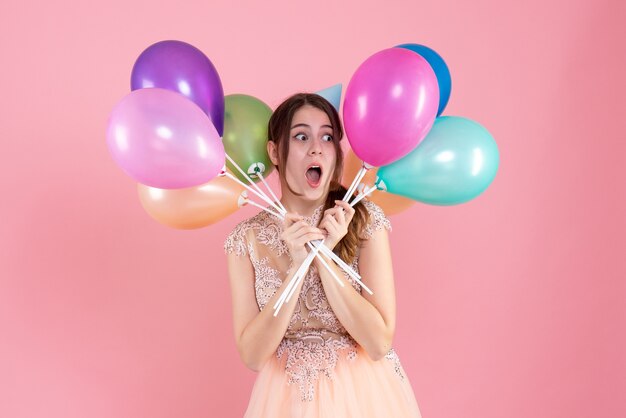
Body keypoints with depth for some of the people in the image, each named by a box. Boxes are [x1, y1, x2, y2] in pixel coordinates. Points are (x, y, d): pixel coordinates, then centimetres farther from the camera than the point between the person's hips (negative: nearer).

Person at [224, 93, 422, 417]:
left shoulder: (364, 220, -11)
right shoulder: (247, 239, -8)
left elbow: (379, 342, -15)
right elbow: (252, 355, -13)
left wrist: (324, 257, -23)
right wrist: (297, 266, -22)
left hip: (362, 392, -1)